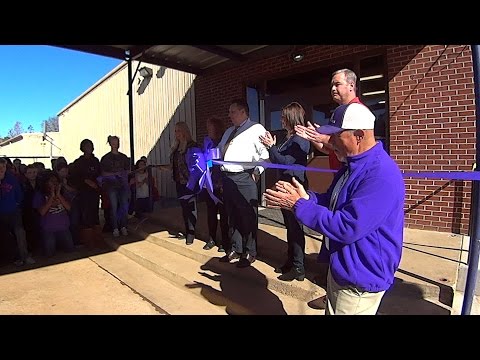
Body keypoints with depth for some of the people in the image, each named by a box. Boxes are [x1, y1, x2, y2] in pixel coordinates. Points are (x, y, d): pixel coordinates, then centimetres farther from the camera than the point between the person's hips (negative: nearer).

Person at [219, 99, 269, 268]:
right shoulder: (229, 131, 22)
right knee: (232, 215, 16)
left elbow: (266, 152, -12)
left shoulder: (256, 129, -4)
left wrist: (257, 171, -15)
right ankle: (235, 249, 31)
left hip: (244, 179, -8)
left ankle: (250, 253, 14)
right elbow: (219, 150, 29)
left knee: (248, 216, -1)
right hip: (227, 178, 8)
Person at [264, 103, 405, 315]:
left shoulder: (381, 176, -29)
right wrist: (306, 197, -7)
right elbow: (334, 202, 13)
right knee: (332, 312, 26)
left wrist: (298, 205, -26)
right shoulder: (353, 165, 5)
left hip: (360, 278, -9)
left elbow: (347, 229, -32)